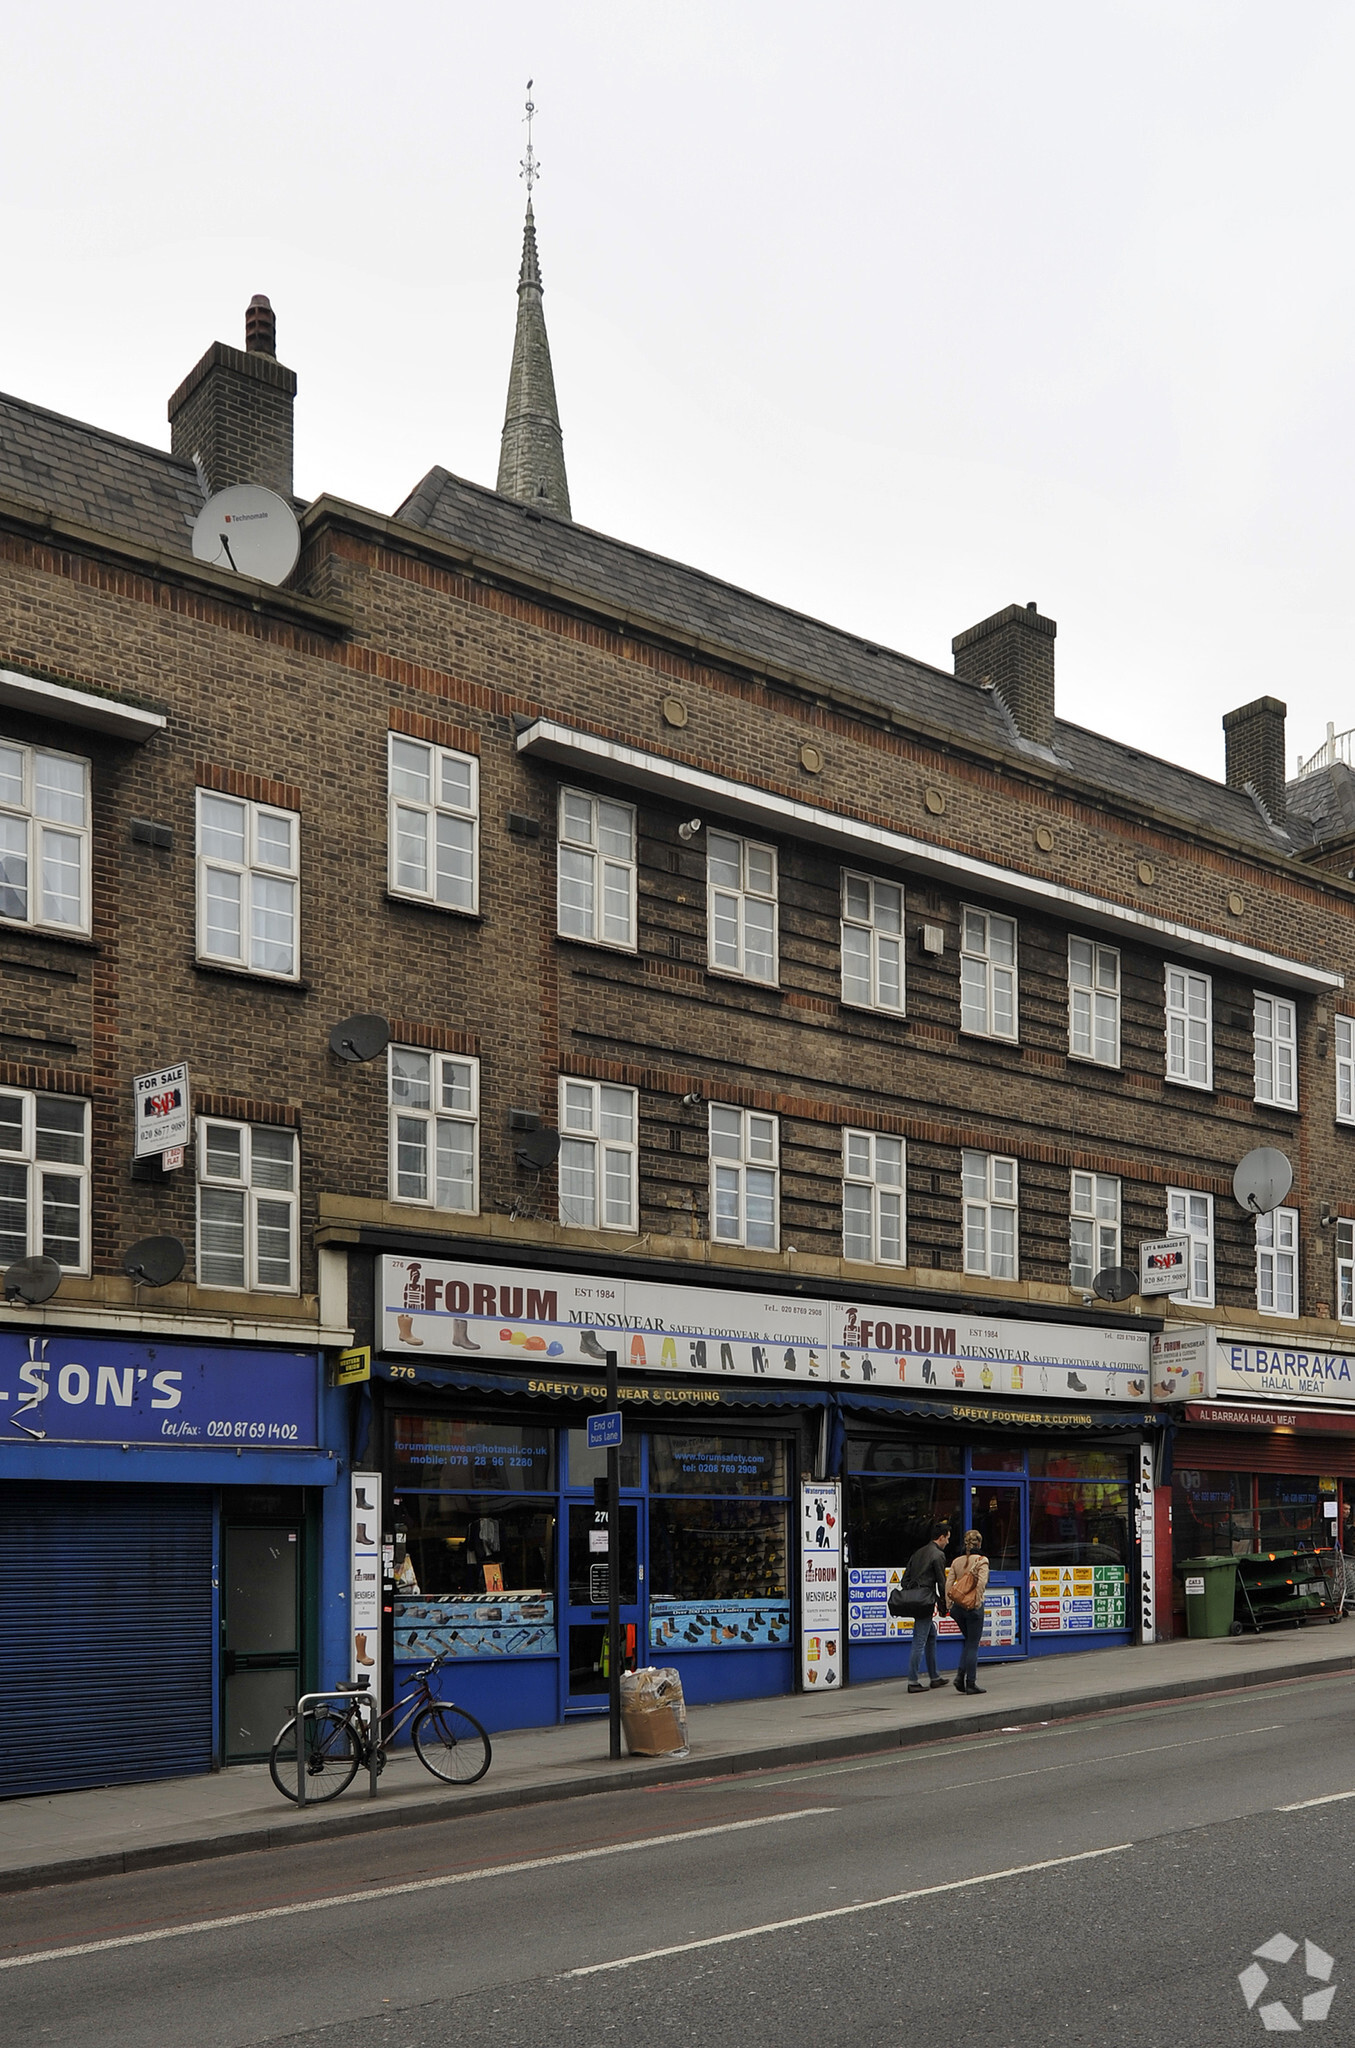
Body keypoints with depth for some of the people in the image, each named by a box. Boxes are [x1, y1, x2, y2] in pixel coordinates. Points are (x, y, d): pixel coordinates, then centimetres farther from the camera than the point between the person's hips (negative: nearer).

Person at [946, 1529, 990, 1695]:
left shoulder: (957, 1561, 7)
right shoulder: (981, 1560, -7)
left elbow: (948, 1583, 0)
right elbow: (981, 1582, -20)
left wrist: (948, 1605, 3)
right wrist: (978, 1601, -14)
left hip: (958, 1607, 5)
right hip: (973, 1607, -5)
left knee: (968, 1642, 20)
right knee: (973, 1645, 4)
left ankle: (960, 1675, 7)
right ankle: (971, 1683, 6)